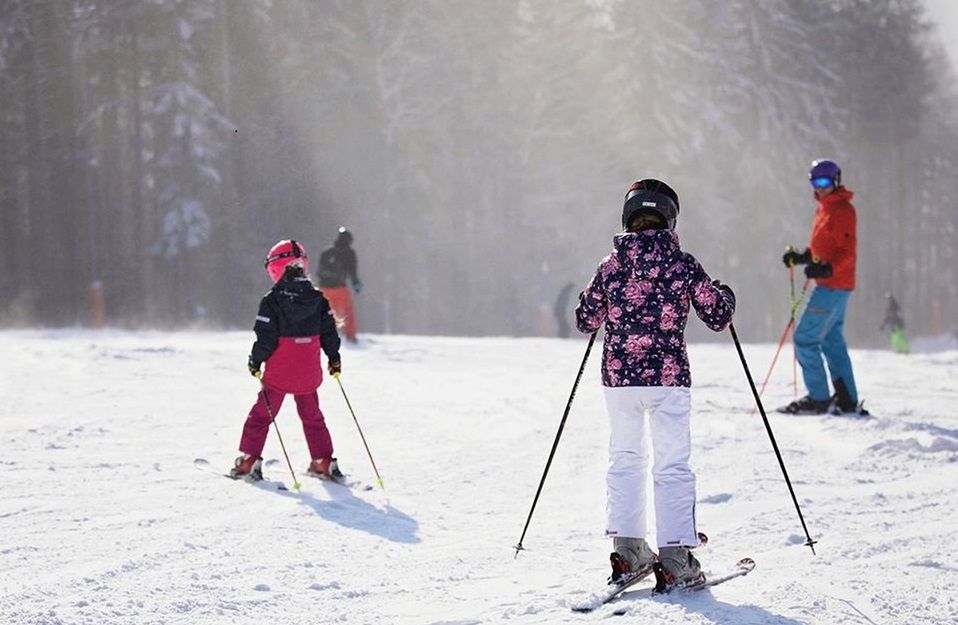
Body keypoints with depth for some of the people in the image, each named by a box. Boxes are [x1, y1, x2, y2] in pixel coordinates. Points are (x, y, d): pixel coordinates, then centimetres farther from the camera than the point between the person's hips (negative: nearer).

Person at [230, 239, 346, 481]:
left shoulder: (271, 300, -12)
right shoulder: (318, 298, 0)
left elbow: (266, 337, -13)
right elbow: (328, 332, 5)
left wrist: (255, 361, 1)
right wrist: (334, 358, 18)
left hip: (278, 372, -4)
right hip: (309, 373, 4)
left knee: (262, 414, 8)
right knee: (312, 416, 17)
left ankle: (249, 460, 5)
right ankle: (323, 462, 17)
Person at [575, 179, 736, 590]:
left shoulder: (611, 264, 1)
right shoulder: (683, 264, -5)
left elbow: (586, 320, 9)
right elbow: (718, 317, 0)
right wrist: (725, 295, 22)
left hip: (618, 377, 2)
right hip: (668, 377, -2)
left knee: (625, 458, 17)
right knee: (672, 465, 2)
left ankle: (628, 550, 14)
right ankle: (676, 559, -3)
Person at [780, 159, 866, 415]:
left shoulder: (842, 210, -13)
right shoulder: (824, 209, 16)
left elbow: (847, 253, -19)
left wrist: (826, 269, -34)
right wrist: (799, 258, 9)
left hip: (834, 286, -10)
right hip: (830, 286, 10)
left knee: (805, 338, -9)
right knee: (832, 341, 13)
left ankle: (819, 399, -5)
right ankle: (848, 401, 16)